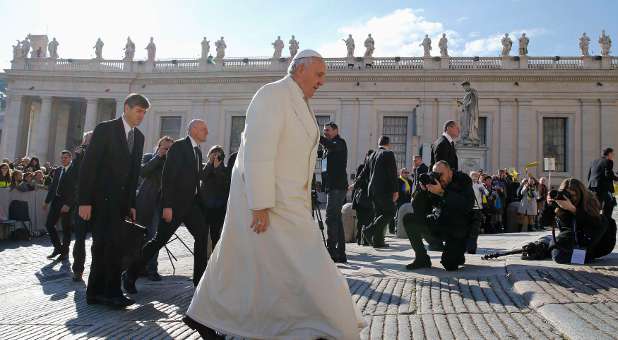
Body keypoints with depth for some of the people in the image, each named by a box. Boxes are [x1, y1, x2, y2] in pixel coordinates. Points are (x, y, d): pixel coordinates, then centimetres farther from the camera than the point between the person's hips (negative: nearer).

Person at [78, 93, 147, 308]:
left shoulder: (139, 137, 12)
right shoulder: (105, 129, -7)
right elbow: (88, 165, -11)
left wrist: (131, 203, 10)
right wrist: (84, 201, -16)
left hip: (121, 200, 6)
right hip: (102, 198, -6)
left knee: (104, 246, 10)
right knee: (113, 244, -10)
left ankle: (96, 293, 17)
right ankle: (111, 292, -1)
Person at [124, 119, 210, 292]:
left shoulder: (198, 151, 15)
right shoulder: (178, 146, -9)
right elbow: (167, 177, -15)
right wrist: (167, 206, -20)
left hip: (191, 203, 8)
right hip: (175, 203, -8)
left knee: (202, 236, 1)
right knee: (160, 240, -4)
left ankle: (200, 280, 10)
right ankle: (130, 274, 11)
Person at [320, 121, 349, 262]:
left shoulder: (340, 142, -3)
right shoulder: (329, 148, 25)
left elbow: (331, 145, -26)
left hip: (337, 187, -9)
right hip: (332, 187, 9)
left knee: (331, 218, -15)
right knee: (336, 219, 8)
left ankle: (331, 251, -17)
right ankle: (340, 254, 12)